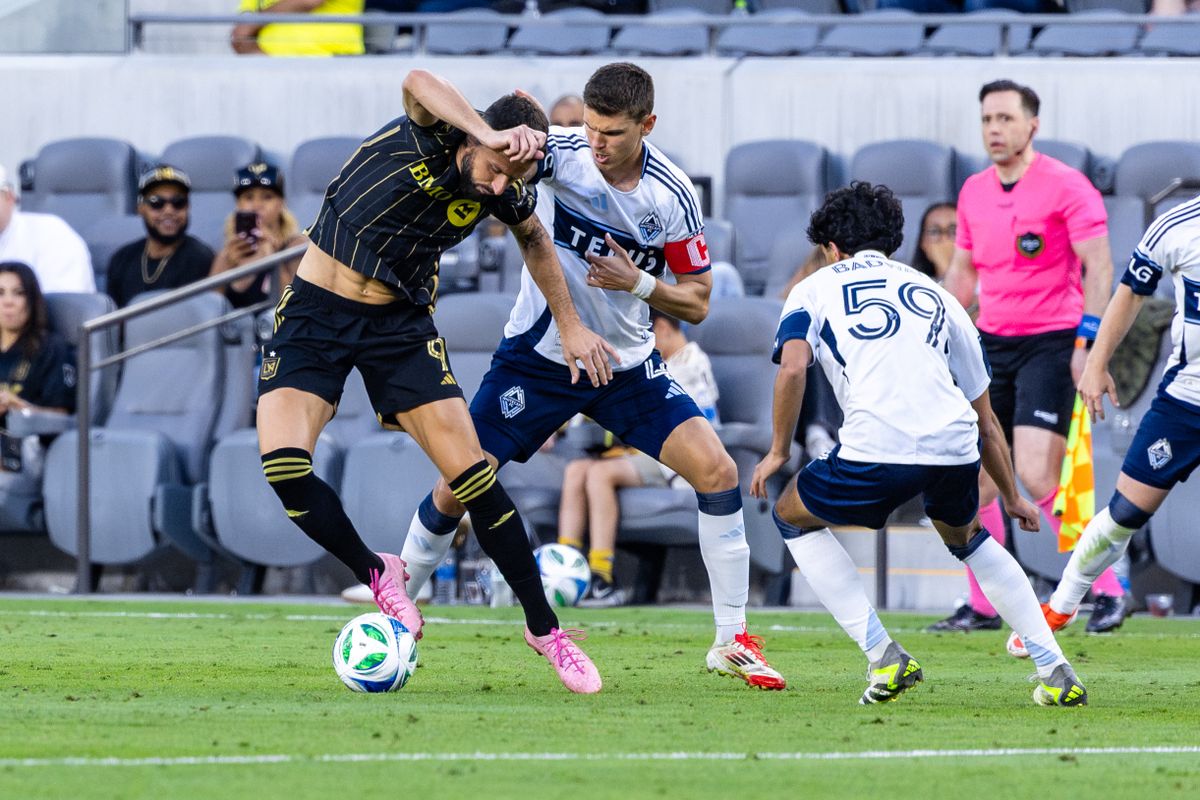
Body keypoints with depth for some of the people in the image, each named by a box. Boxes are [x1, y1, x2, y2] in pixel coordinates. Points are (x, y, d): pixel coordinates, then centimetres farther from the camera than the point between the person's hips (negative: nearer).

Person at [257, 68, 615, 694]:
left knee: (471, 474, -9)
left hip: (402, 325, 3)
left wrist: (570, 325, 17)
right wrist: (491, 135, -58)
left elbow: (534, 239, 19)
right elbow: (419, 83, -45)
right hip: (315, 311, -3)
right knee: (283, 464, -22)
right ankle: (376, 574, 4)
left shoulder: (505, 190, -6)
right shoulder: (427, 138, -20)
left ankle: (543, 628, 5)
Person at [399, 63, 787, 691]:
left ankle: (732, 641, -3)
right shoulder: (564, 150, -15)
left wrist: (638, 283, -23)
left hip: (628, 365, 1)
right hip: (538, 355, -1)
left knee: (717, 471, -14)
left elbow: (696, 304, -4)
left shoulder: (672, 195, -12)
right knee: (458, 487, -4)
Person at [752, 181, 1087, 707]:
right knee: (965, 536, 36)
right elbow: (985, 419, 31)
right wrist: (1012, 499, 42)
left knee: (793, 517, 25)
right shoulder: (935, 295, 29)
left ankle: (884, 657, 11)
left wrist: (778, 451, 12)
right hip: (955, 448, 4)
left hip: (876, 451, -4)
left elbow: (792, 368, -1)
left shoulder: (816, 288, 20)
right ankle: (1055, 671, 23)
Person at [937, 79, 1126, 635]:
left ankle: (1108, 591, -7)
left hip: (1053, 342, -7)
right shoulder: (973, 192, 10)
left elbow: (1098, 266, -12)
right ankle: (983, 606, 12)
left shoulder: (1065, 186, -9)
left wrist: (1087, 343, -20)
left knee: (1037, 476, -17)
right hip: (993, 341, 7)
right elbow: (961, 272, 21)